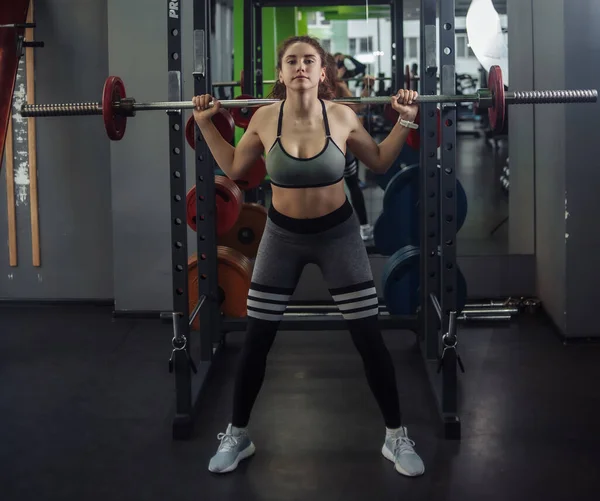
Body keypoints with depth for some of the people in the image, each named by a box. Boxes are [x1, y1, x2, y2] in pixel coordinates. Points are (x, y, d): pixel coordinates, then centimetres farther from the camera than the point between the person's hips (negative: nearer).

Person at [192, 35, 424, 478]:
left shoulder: (342, 117, -15)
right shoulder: (265, 118, -12)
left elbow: (380, 163, 3)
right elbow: (233, 167, 5)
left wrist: (406, 121, -8)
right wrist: (205, 124, -1)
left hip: (338, 233, -1)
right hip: (282, 235, 1)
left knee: (370, 339, 1)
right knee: (256, 341, 4)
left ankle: (397, 437, 18)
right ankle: (237, 436, 24)